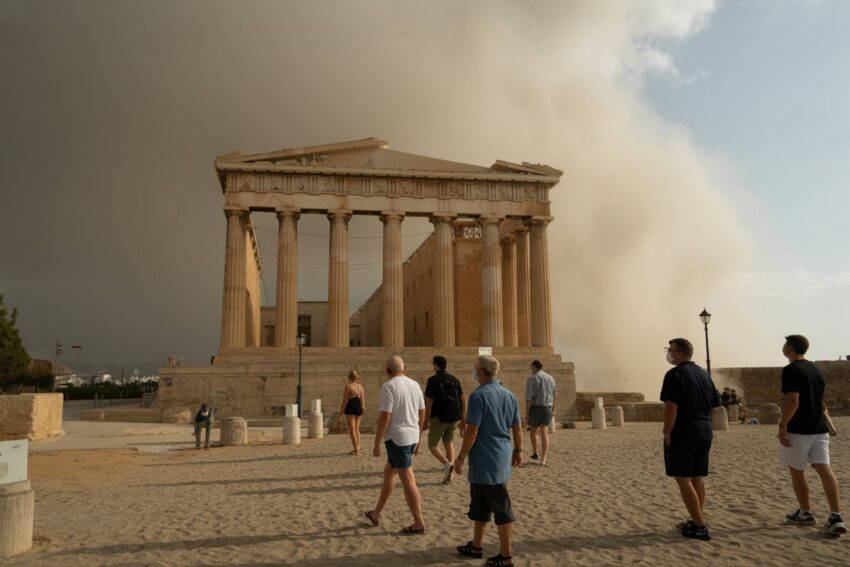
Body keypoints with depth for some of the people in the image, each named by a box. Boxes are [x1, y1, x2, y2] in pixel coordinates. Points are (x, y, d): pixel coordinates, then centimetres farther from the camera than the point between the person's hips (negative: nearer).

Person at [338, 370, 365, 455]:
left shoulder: (348, 386, -8)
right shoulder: (361, 387, 10)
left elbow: (344, 401, -9)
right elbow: (363, 400, 6)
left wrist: (340, 414, -5)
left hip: (350, 408, -6)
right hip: (359, 408, 6)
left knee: (352, 430, -1)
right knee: (357, 429, 15)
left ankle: (356, 450, -2)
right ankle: (358, 448, 13)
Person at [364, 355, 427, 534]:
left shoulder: (389, 386, -15)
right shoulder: (414, 384, 7)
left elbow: (385, 417, -18)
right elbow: (422, 413, 12)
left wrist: (377, 443, -11)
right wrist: (417, 434, 24)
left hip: (397, 438, -8)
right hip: (412, 436, 8)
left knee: (408, 480, -3)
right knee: (388, 473, 20)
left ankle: (419, 523, 3)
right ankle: (376, 513, 31)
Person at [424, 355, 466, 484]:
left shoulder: (432, 380, -8)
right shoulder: (454, 380, 7)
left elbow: (428, 402, -12)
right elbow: (463, 400, 6)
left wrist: (426, 421, -4)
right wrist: (463, 419, 11)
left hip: (439, 417, -5)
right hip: (453, 417, 5)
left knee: (432, 445, 9)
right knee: (448, 443, 21)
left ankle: (447, 464, -17)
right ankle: (448, 474, 11)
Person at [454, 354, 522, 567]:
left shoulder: (478, 396, -17)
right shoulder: (509, 395, 7)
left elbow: (472, 432, -19)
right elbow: (517, 428, 11)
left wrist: (460, 457, -12)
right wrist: (518, 450, 23)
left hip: (485, 461, -8)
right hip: (502, 457, 8)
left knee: (501, 508, -1)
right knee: (479, 505, 20)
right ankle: (476, 545, 32)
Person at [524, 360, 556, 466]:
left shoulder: (531, 379, -9)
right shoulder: (550, 378, 9)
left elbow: (529, 397, -15)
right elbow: (553, 396, 17)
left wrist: (526, 413, -13)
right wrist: (552, 410, 29)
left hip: (535, 409, -4)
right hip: (547, 409, 4)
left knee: (533, 431, 17)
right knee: (544, 433, 0)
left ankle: (535, 453, 31)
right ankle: (543, 459, -11)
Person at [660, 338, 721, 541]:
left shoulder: (675, 374, -13)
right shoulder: (703, 373, 11)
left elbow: (671, 407, -19)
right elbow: (715, 402, 16)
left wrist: (667, 433, -13)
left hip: (683, 433, -8)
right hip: (704, 432, 8)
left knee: (683, 479, -2)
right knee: (696, 478, 16)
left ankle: (700, 527, -2)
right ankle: (697, 521, 23)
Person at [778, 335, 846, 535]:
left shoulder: (791, 370, -13)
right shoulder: (815, 369, 14)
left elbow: (793, 401, -22)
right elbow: (820, 401, 22)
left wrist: (782, 424, -18)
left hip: (798, 429, -7)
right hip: (819, 428, 8)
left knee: (796, 471, 8)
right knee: (824, 468, 0)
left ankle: (805, 513, 20)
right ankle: (836, 517, -10)